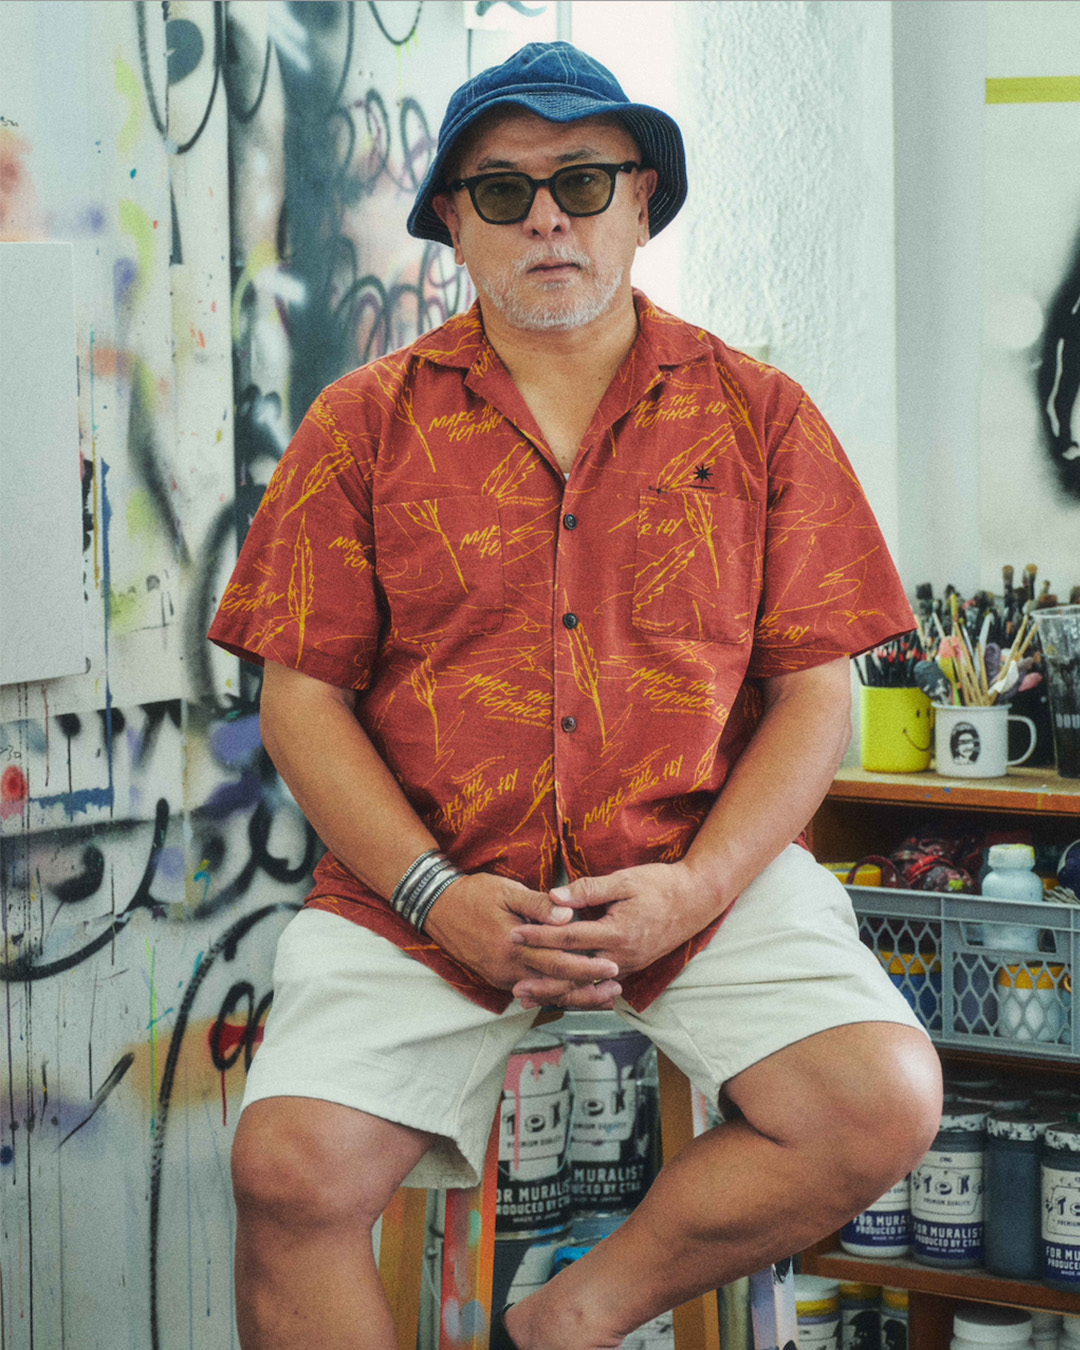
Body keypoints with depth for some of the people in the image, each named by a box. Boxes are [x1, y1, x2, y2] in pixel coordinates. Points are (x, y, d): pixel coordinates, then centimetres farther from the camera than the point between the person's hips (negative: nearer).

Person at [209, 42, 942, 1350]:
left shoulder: (757, 415, 8)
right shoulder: (363, 424, 8)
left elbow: (814, 691, 5)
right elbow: (302, 695, 3)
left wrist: (698, 886, -11)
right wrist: (436, 895, -11)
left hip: (704, 879, 1)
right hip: (426, 891, 0)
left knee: (886, 1103, -23)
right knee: (288, 1170, -23)